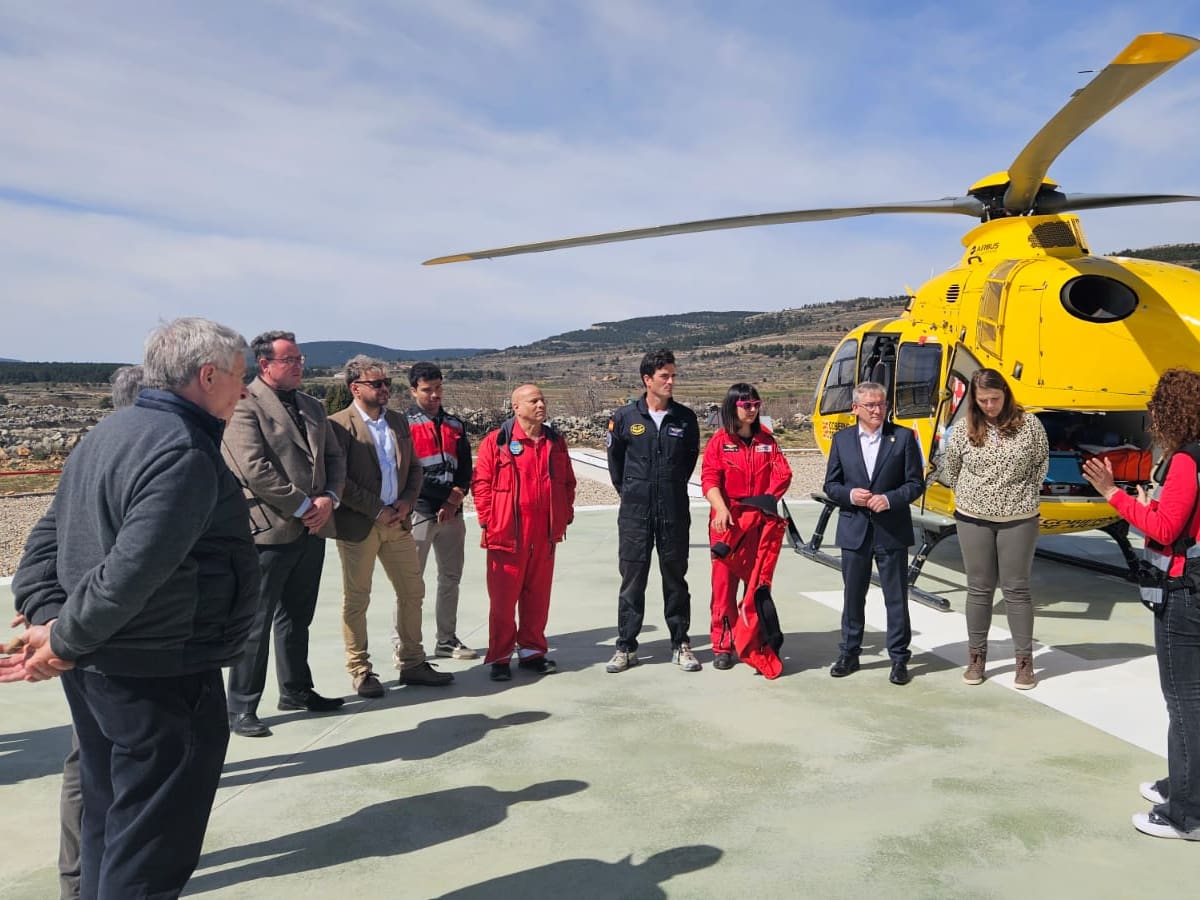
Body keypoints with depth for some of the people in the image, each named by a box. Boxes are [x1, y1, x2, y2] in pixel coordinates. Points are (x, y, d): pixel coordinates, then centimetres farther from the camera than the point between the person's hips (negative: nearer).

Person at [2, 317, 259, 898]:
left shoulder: (108, 431, 9)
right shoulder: (185, 454, -22)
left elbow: (47, 535, 11)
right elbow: (132, 571, -29)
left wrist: (47, 613, 1)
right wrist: (65, 643, -15)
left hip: (95, 670, 10)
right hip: (161, 676, -9)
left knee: (108, 820, 24)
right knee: (151, 849, 5)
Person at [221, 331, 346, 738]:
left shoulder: (312, 406, 14)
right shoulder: (245, 406, -10)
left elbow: (335, 458, 13)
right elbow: (255, 470, -19)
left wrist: (328, 498, -5)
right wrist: (303, 506, -15)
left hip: (311, 529, 8)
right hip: (269, 530, -7)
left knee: (297, 617, 18)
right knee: (256, 622, 0)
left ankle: (296, 690, 31)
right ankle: (241, 708, 11)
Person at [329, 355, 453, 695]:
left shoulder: (398, 421, 10)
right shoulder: (338, 424, -9)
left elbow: (413, 468, 14)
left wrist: (406, 501, -4)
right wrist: (377, 510, -16)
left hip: (397, 521, 6)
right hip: (358, 525, -6)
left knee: (412, 592, 11)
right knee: (356, 600, 6)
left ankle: (411, 663, 25)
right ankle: (360, 672, 19)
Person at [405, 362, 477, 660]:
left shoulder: (455, 425, 13)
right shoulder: (405, 425, -4)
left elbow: (465, 468, 10)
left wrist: (455, 500, -7)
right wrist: (446, 496, -12)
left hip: (452, 513, 6)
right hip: (419, 512, -5)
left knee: (451, 578, 12)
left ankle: (447, 640, 23)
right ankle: (402, 643, 9)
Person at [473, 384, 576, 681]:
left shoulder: (555, 441, 11)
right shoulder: (497, 441, -5)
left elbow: (567, 481, 18)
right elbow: (481, 482, -4)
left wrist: (565, 515, 10)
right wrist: (487, 522, -8)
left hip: (545, 534, 5)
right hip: (507, 534, -4)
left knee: (538, 595, 12)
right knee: (503, 597, 2)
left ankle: (532, 651, 25)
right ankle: (500, 658, 12)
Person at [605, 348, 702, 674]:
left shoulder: (685, 418, 1)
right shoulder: (625, 417, -2)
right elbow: (614, 458, 11)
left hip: (674, 512, 1)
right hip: (634, 513, -1)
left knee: (675, 577, 10)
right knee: (632, 580, 6)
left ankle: (680, 644, 21)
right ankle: (626, 647, 16)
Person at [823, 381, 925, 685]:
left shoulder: (903, 437, -1)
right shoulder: (842, 439, 5)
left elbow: (915, 483, -2)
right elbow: (831, 485, 6)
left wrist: (890, 499, -17)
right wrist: (850, 495, -13)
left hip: (892, 531, -2)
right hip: (854, 531, 2)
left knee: (896, 598, 6)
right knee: (853, 596, 12)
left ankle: (899, 658, 19)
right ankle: (849, 654, 25)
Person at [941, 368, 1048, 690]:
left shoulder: (1028, 424, -5)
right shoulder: (963, 428, -3)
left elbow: (1041, 462, 6)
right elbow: (952, 469, 9)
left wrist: (1026, 494, 3)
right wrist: (969, 496, 9)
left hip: (1018, 520, -1)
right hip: (973, 520, 1)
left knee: (1016, 589, 4)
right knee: (979, 589, 9)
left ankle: (1024, 660, 14)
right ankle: (976, 657, 19)